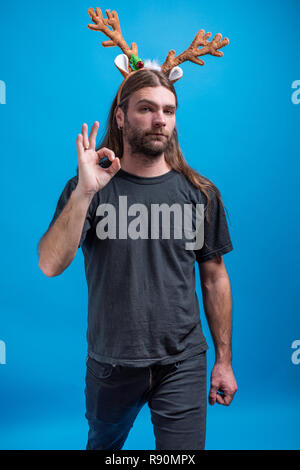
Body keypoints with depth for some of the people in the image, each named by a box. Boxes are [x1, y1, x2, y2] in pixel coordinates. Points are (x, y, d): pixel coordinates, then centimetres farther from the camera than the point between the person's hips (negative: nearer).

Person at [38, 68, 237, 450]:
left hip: (182, 364, 0)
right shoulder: (87, 187, -6)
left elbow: (214, 277, 2)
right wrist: (84, 192, -29)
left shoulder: (200, 193, -3)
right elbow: (50, 265, -18)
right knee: (103, 443, 26)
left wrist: (224, 360, 4)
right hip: (109, 362, 1)